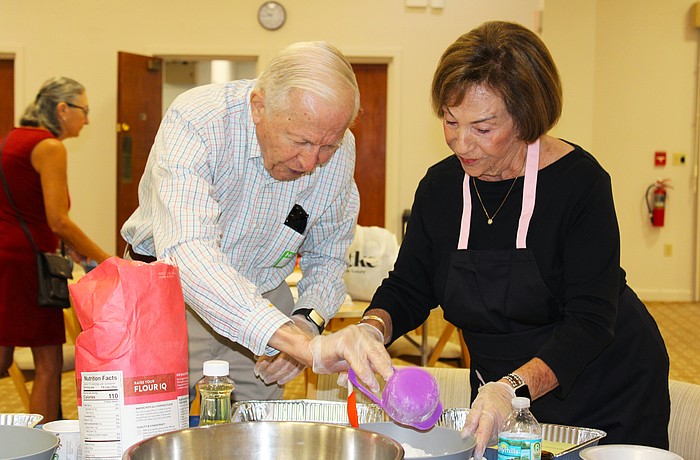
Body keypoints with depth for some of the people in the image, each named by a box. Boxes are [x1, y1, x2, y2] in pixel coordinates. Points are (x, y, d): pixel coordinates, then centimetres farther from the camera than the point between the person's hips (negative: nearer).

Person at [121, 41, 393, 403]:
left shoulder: (339, 151, -13)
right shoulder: (195, 122, -29)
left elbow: (327, 257, 2)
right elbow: (187, 254, -45)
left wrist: (307, 321, -20)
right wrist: (303, 344, -55)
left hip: (263, 299, 4)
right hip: (170, 296, -3)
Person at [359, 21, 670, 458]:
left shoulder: (579, 180, -22)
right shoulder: (440, 187, -7)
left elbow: (590, 320, -27)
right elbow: (407, 289, 2)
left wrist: (514, 388, -41)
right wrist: (370, 330, -20)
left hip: (609, 397, -4)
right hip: (503, 395, 4)